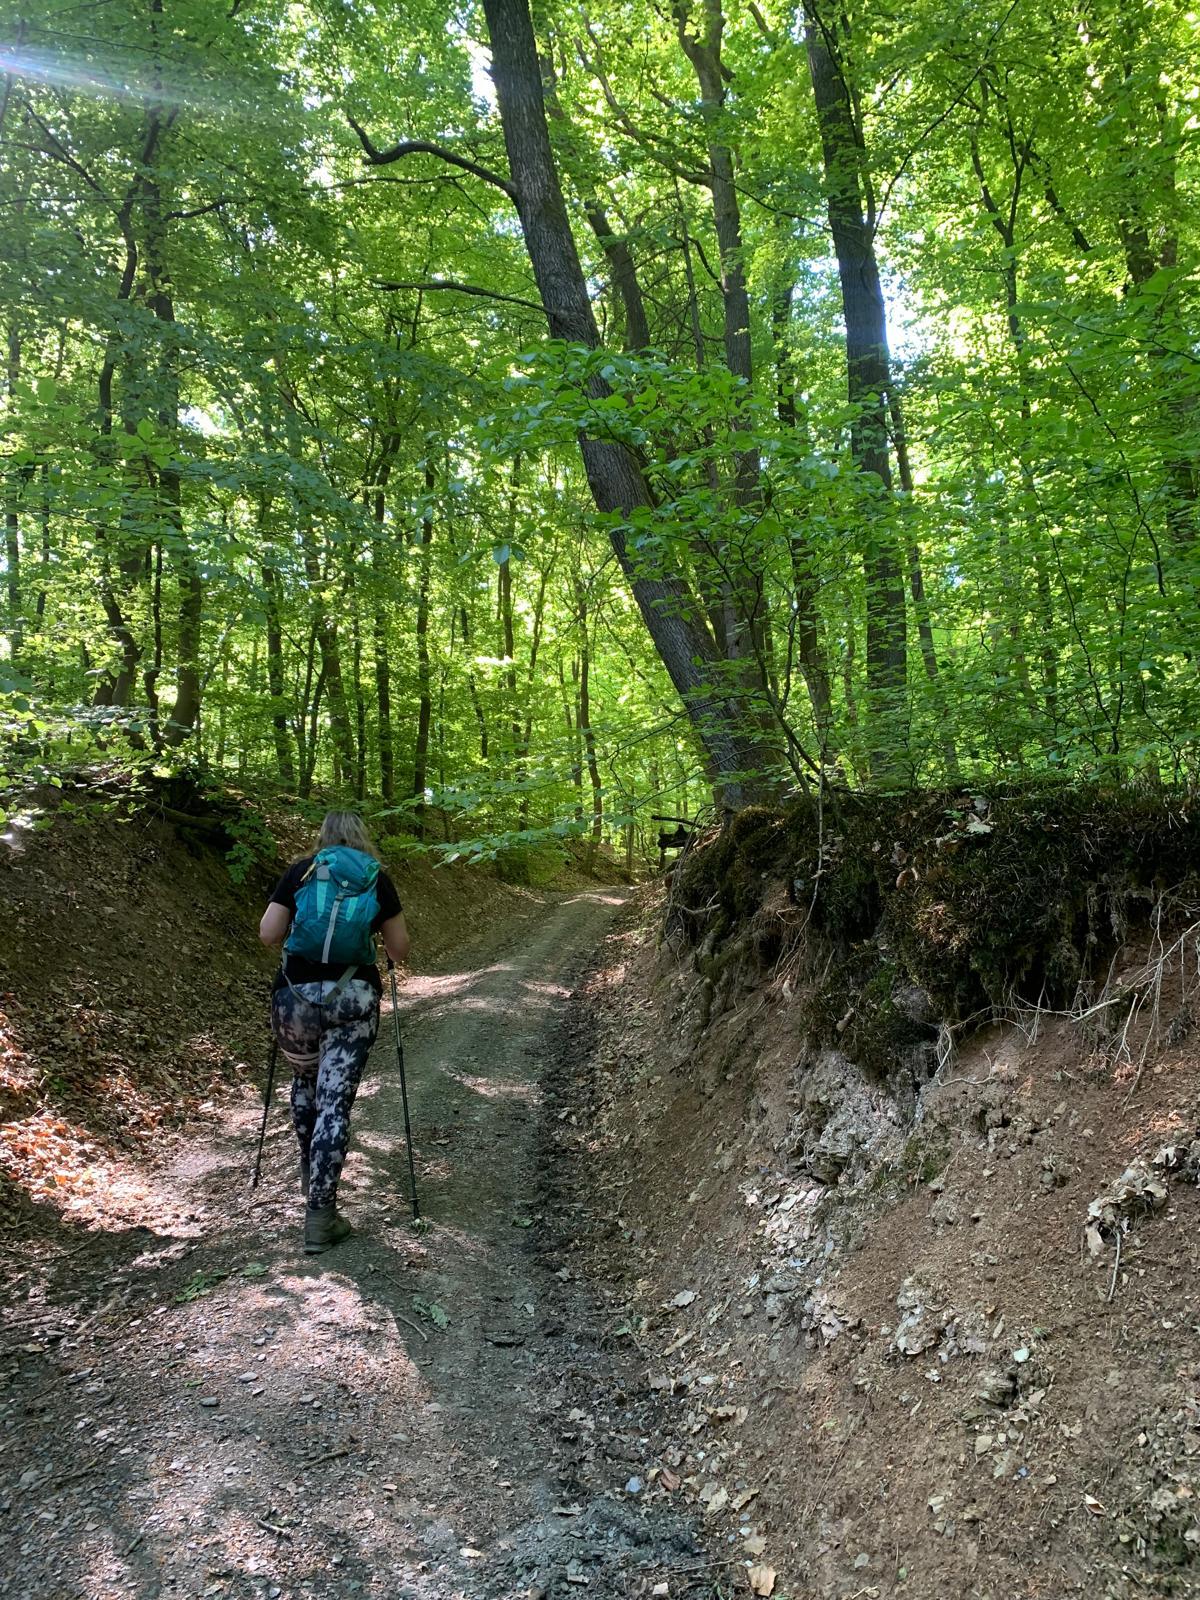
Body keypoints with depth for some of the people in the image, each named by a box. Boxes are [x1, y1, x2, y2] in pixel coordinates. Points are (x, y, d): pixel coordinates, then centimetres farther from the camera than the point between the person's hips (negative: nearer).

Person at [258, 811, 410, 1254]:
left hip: (295, 995, 1)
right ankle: (320, 1217, -1)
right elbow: (399, 950, 9)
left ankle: (310, 1176, 40)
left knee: (305, 1082, 25)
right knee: (335, 1100, 0)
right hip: (354, 997, -1)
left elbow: (267, 934, 3)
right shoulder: (377, 879, 6)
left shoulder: (300, 872, 6)